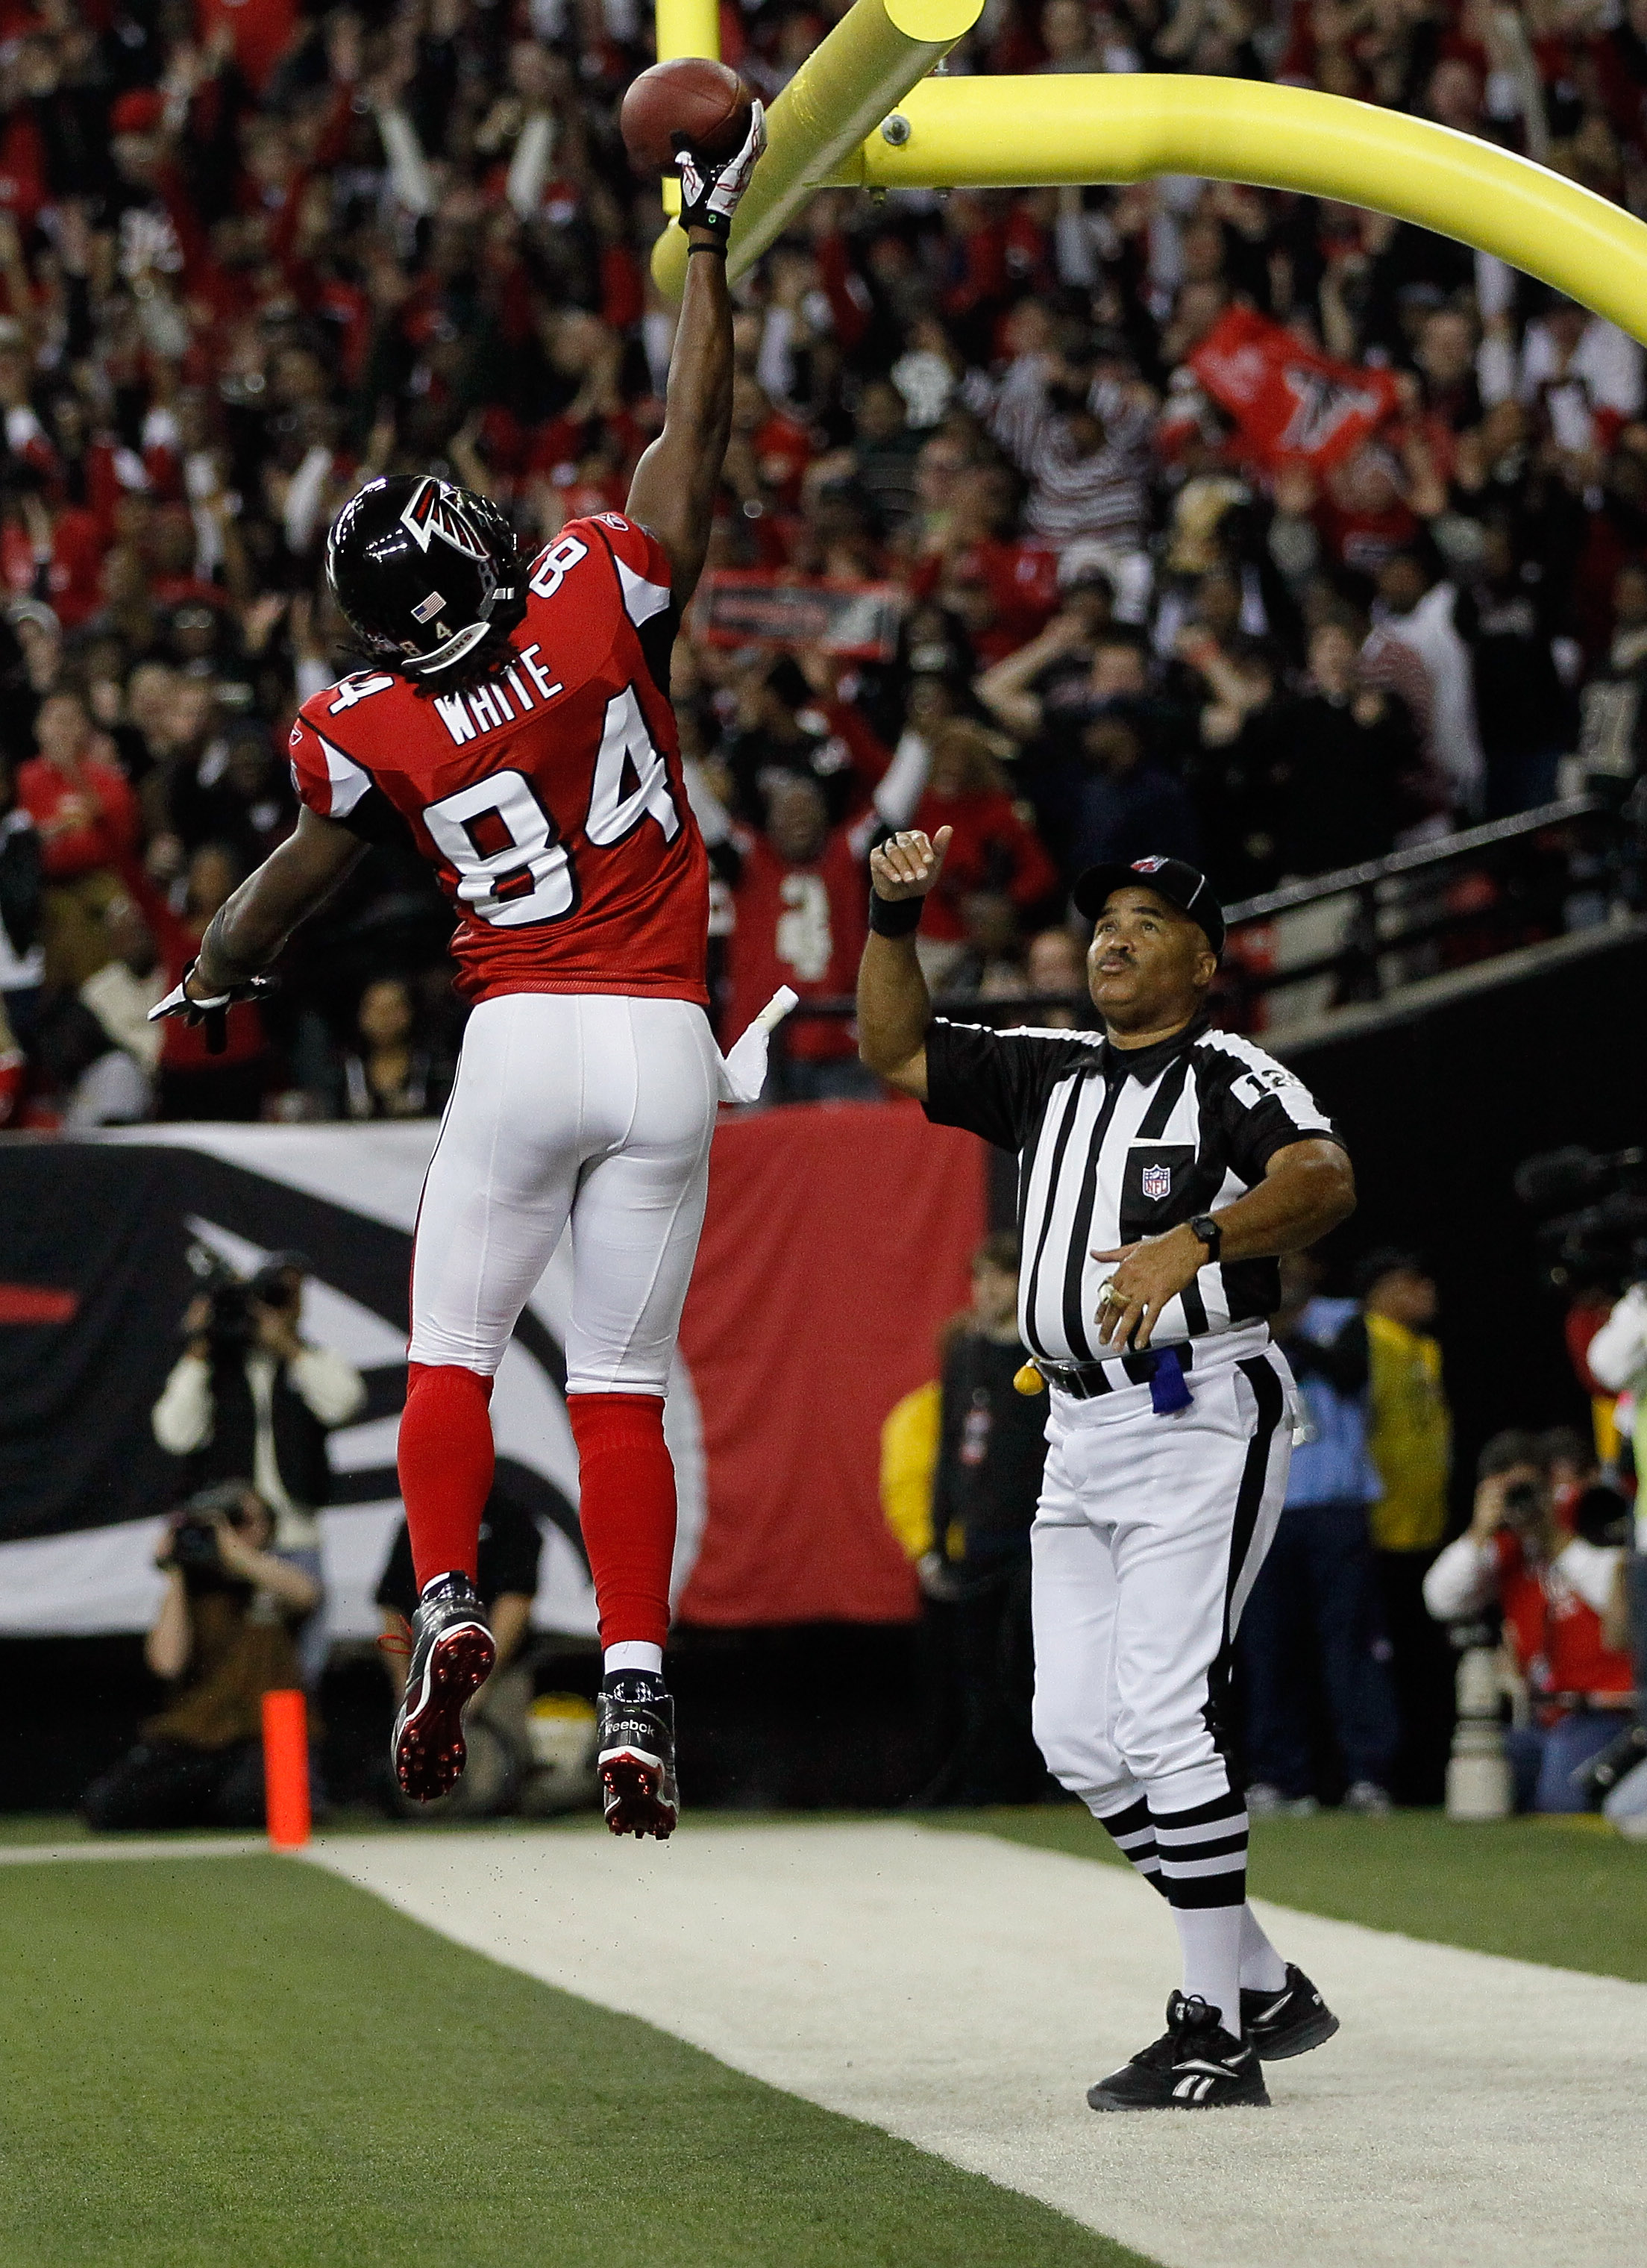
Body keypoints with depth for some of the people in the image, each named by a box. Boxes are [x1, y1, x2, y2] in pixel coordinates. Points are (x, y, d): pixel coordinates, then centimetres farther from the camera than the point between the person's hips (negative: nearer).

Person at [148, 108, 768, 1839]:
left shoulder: (375, 734, -6)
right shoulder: (599, 610, -7)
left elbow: (300, 874, 12)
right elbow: (693, 436, 0)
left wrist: (212, 978, 31)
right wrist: (710, 238, 8)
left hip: (523, 1043, -1)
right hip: (664, 1047, 2)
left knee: (451, 1354, 12)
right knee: (622, 1386, 4)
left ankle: (446, 1605, -10)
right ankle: (635, 1687, -5)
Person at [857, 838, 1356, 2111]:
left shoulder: (1233, 1077, -5)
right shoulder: (1050, 1076, 17)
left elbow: (1326, 1182, -24)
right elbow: (896, 1050, 19)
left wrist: (1196, 1239, -39)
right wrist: (895, 916, 4)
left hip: (1202, 1420, -8)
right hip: (1080, 1435, 8)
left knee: (1164, 1717, -15)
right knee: (1078, 1736, 6)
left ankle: (1218, 2037, -10)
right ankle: (1266, 1987, 15)